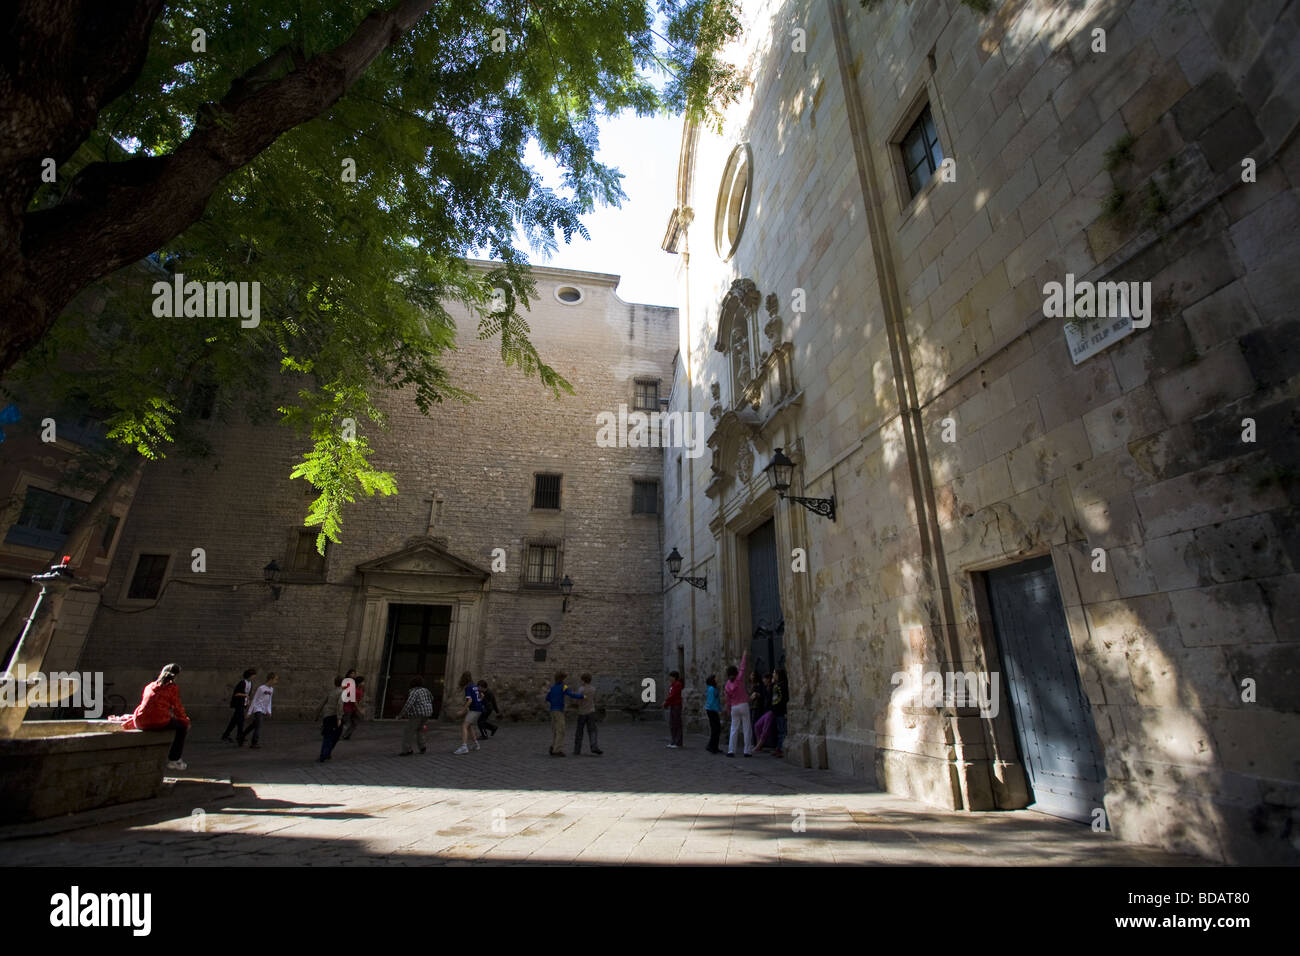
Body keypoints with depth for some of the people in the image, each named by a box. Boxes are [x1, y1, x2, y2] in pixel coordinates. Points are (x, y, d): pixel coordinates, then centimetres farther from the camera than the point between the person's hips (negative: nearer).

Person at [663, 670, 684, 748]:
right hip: (671, 706, 9)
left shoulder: (677, 684, -14)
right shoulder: (671, 685, 14)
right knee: (671, 724, 11)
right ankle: (672, 742, 18)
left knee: (677, 724, -3)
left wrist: (666, 703, -10)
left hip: (676, 706, -9)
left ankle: (677, 743, 3)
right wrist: (666, 701, -3)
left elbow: (672, 695, -17)